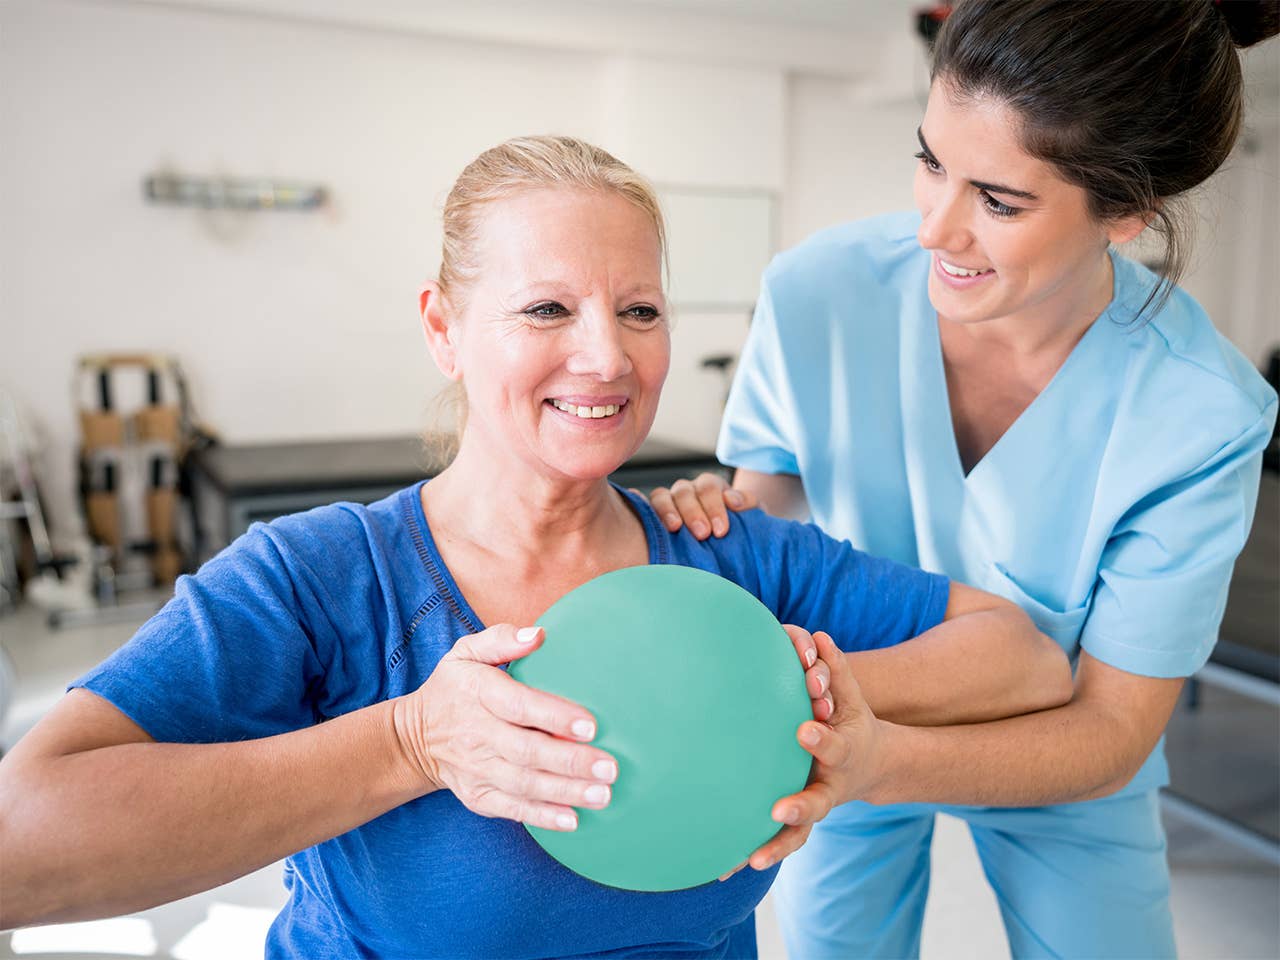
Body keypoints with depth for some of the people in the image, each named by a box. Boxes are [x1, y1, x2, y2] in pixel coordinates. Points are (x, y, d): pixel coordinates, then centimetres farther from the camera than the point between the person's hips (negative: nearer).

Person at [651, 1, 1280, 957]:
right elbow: (769, 494, -9)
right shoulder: (817, 290, -26)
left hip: (1061, 761, 0)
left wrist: (883, 763, -42)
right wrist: (721, 513, -34)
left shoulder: (1202, 414, -29)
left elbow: (1110, 733, -24)